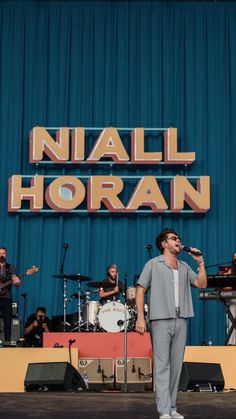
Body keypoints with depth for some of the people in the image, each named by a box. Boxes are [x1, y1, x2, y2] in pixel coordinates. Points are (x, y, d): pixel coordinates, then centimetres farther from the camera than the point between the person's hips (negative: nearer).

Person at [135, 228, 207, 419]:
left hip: (180, 321, 5)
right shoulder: (153, 264, 4)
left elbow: (202, 284, 12)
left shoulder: (184, 267, 18)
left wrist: (200, 262, 4)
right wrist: (140, 317, -9)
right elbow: (140, 290, 0)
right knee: (162, 365, -8)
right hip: (161, 320, -5)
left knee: (176, 365, 6)